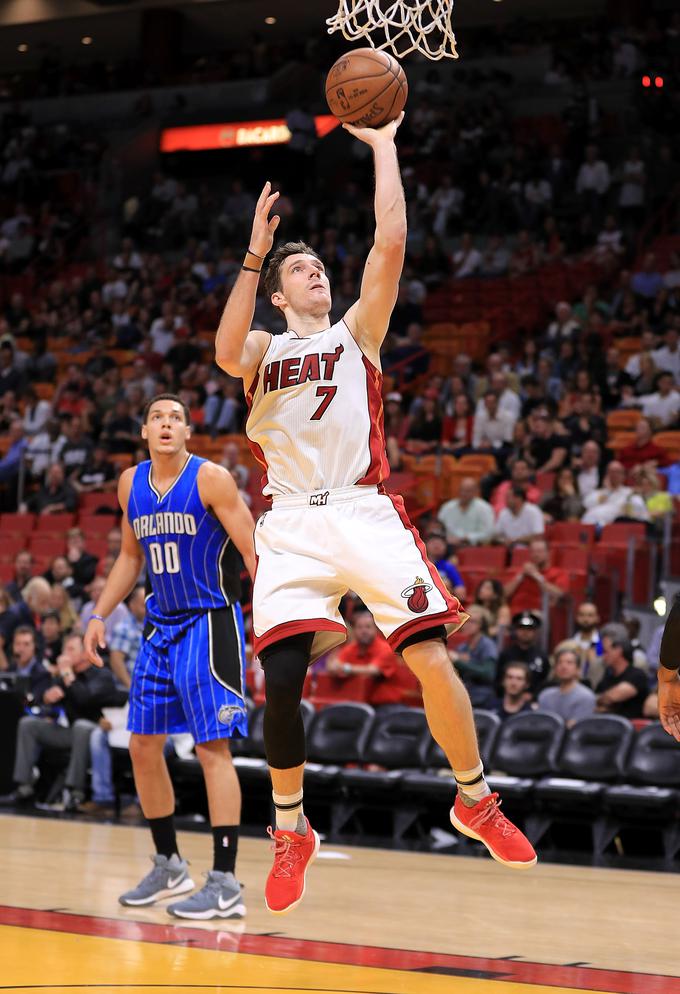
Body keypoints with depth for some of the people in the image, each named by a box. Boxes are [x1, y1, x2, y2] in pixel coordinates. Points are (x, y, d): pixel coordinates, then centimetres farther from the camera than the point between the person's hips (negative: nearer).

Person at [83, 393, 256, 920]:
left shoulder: (211, 479, -12)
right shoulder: (131, 484, 7)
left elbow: (253, 551, -14)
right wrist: (100, 614, 12)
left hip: (210, 624, -7)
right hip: (161, 626, 7)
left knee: (212, 746, -12)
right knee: (143, 745, 8)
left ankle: (225, 885, -11)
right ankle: (169, 866, 24)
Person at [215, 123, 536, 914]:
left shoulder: (357, 332, 15)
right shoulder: (263, 349, 16)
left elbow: (390, 243, 1)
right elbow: (226, 354, -10)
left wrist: (383, 146, 3)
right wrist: (254, 254, -11)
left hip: (366, 514, 0)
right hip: (292, 527, 1)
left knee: (430, 658, -12)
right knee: (281, 681, -10)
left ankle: (475, 802, 6)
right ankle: (291, 830, 10)